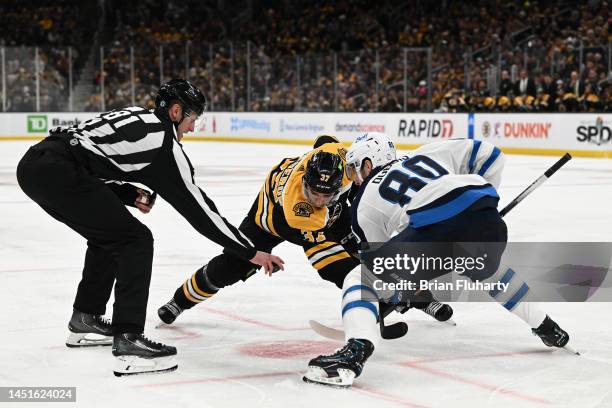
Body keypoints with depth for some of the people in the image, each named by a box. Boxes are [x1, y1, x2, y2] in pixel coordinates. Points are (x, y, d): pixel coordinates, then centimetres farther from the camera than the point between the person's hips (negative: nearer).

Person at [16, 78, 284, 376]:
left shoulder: (135, 117, 24)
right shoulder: (164, 142, 1)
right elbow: (196, 206, 3)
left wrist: (129, 195, 17)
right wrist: (250, 252, 8)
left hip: (32, 164, 9)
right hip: (59, 172, -9)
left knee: (107, 236, 27)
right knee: (135, 240, -3)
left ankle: (85, 321, 37)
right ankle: (127, 342, -12)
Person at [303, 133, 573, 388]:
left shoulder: (365, 204, 25)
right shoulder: (426, 154, 34)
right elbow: (488, 155, 32)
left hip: (436, 231, -5)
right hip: (490, 225, 5)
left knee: (360, 279, 10)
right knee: (488, 271, 40)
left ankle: (357, 348, -15)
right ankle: (547, 328, 48)